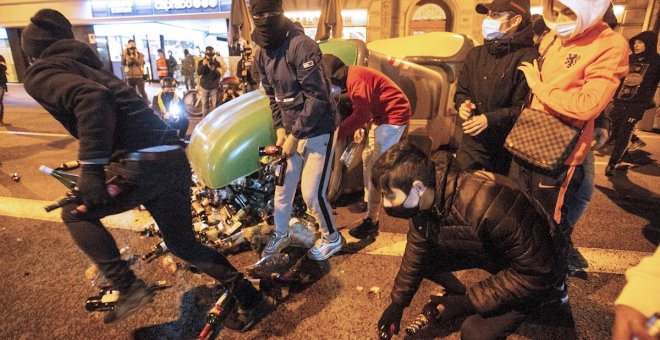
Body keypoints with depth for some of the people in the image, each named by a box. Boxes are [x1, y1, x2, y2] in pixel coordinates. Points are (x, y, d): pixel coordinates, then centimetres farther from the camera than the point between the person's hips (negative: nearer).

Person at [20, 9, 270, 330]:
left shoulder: (39, 74, 3)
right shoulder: (86, 65, 29)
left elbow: (91, 98, -19)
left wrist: (90, 167, -22)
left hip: (143, 164, -8)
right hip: (173, 159, 8)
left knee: (75, 214, 17)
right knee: (183, 244, 20)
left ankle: (128, 288, 6)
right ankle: (251, 299, 23)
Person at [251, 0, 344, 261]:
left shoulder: (301, 45, -21)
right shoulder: (262, 54, 4)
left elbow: (317, 97, -23)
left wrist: (295, 136, -20)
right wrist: (280, 128, 1)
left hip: (318, 132, -7)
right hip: (292, 131, 7)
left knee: (312, 193, -2)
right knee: (283, 187, 15)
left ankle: (332, 239, 24)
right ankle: (281, 235, 37)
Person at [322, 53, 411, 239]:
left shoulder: (356, 79, -23)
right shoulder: (351, 78, 10)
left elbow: (361, 113, -28)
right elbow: (362, 108, 17)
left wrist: (336, 132, -25)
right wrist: (361, 127, 2)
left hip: (394, 116, -11)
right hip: (381, 116, 11)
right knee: (368, 158, 18)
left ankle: (372, 221, -10)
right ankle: (367, 201, 33)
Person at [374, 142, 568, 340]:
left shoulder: (486, 206, -42)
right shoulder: (425, 199, -17)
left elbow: (535, 272, -29)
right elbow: (417, 253, 0)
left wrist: (469, 302, -25)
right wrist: (397, 303, 6)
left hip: (536, 268, -6)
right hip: (491, 251, 6)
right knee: (422, 257, -5)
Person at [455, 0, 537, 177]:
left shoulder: (528, 58, -12)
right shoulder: (475, 54, 11)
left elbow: (524, 108, -14)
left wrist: (491, 119, -22)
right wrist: (463, 104, -4)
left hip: (506, 149, -5)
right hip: (471, 144, 6)